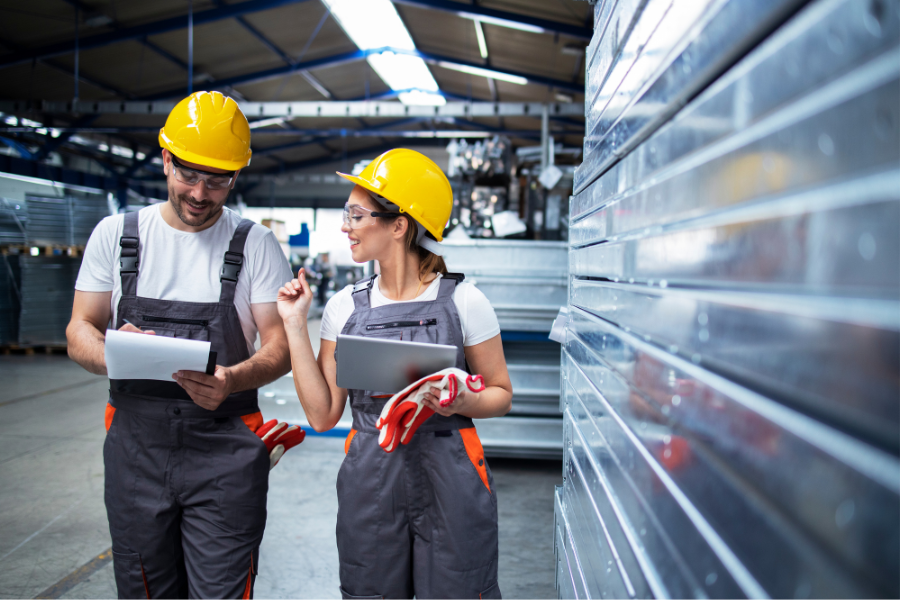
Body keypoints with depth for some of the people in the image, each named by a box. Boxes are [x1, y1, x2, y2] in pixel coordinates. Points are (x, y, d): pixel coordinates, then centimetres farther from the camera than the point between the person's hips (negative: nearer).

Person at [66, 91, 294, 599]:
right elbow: (80, 331, 8)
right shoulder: (116, 234, 7)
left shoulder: (256, 244, 0)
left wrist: (234, 379, -23)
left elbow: (280, 347, -2)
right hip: (135, 441, 3)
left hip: (225, 448, -2)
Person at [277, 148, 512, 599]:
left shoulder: (463, 302, -5)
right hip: (370, 481, 3)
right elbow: (322, 414, 1)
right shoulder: (344, 307, 4)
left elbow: (500, 394, 3)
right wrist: (295, 325, -1)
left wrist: (460, 402, -18)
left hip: (450, 478, -2)